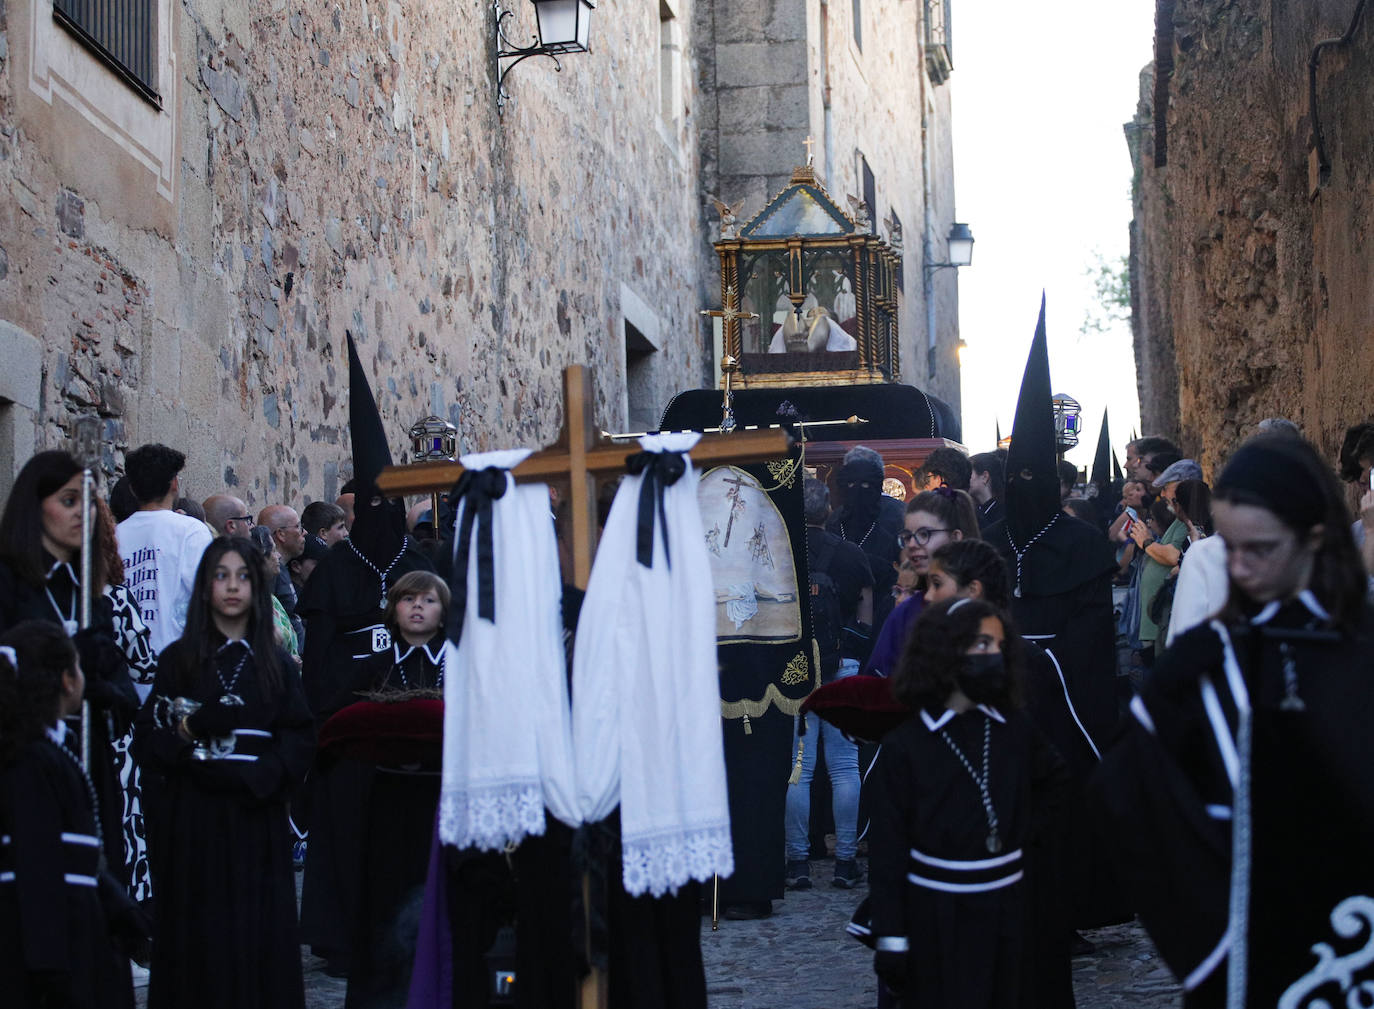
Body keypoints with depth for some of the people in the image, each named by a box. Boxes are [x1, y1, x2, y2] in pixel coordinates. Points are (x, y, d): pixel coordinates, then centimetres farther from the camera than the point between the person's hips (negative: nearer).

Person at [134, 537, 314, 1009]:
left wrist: (256, 776, -12)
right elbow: (147, 738, 1)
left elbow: (300, 739, 2)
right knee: (198, 939, -2)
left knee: (259, 938, -2)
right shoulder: (179, 659, 6)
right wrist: (190, 731, -16)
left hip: (257, 820, 1)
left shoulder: (274, 663, 10)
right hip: (194, 821, -1)